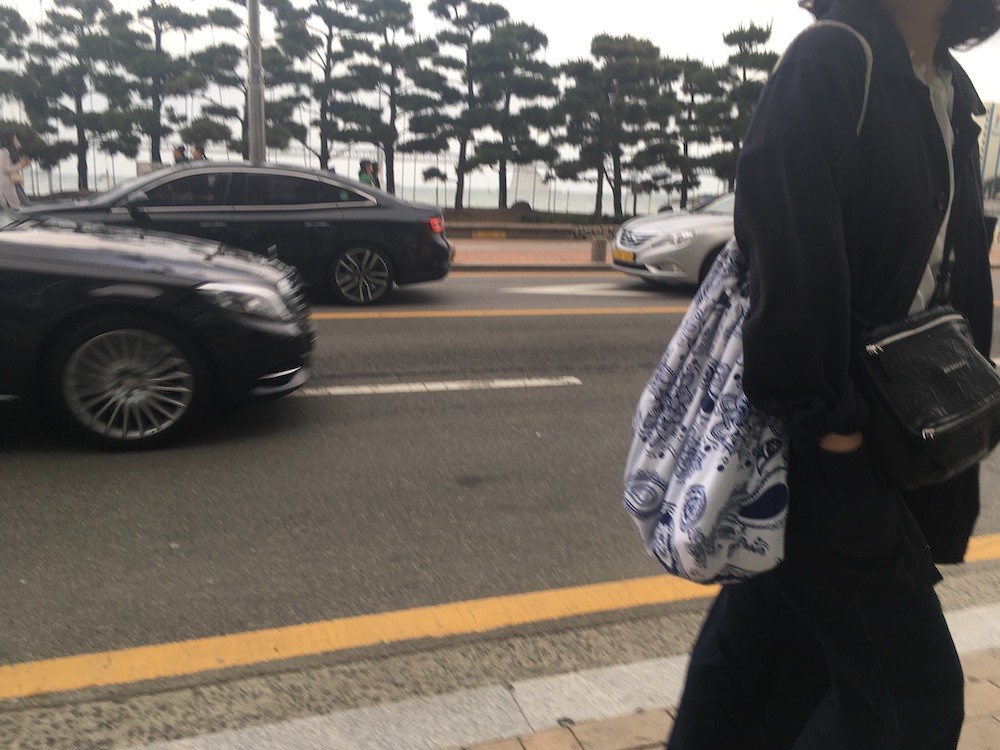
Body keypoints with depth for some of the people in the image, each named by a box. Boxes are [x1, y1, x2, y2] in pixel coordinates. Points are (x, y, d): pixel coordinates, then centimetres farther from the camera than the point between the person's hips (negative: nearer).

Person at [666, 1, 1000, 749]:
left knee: (769, 652, 17)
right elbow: (792, 254, -21)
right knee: (915, 690, 2)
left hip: (882, 421, 8)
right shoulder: (831, 61, -11)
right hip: (809, 440, -8)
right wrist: (823, 417, -20)